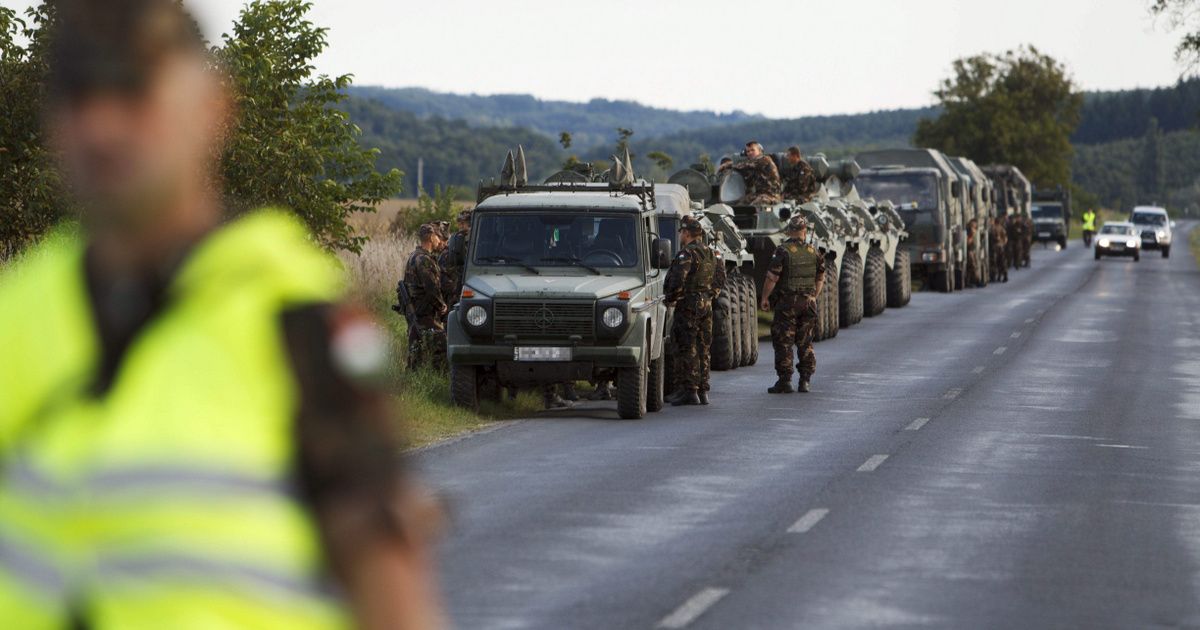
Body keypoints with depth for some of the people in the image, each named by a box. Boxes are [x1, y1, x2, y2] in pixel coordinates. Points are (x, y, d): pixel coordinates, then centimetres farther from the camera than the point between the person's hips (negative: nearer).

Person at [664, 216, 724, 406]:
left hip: (688, 306, -8)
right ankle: (702, 391, 14)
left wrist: (671, 299, -9)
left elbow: (677, 280, -23)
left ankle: (689, 390, -9)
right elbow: (720, 279, 20)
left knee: (686, 349, -5)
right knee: (702, 349, 12)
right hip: (706, 305, 8)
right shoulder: (710, 254, 14)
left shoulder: (687, 254, -14)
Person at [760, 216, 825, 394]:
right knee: (805, 342, 12)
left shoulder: (783, 251, -12)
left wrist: (765, 298, -3)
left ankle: (785, 381, -3)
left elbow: (772, 277, -13)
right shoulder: (813, 252, 4)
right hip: (808, 302, 5)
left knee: (784, 343, -1)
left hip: (786, 302, -5)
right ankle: (805, 380, 11)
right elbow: (820, 279, 12)